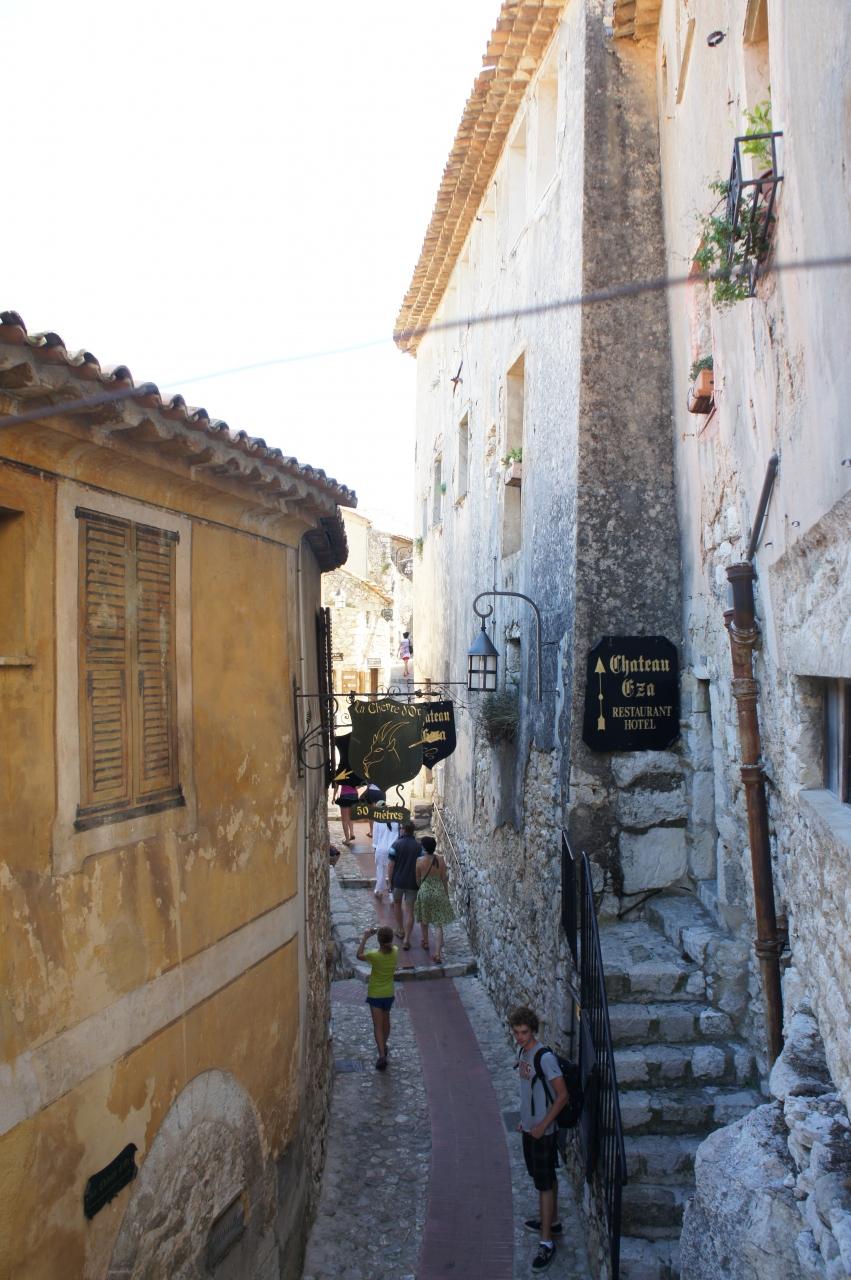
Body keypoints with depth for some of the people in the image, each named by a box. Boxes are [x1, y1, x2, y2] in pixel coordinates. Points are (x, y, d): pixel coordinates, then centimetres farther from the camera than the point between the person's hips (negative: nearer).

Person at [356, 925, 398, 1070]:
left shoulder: (375, 956, -25)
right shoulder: (395, 952, -14)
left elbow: (359, 955, -7)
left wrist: (365, 938, -5)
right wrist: (386, 934, 2)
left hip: (375, 995, -4)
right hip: (389, 994, 4)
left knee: (378, 1026, -1)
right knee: (385, 1021, 24)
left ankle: (382, 1055, -12)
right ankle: (384, 1046, 43)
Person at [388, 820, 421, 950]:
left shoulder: (396, 844, -9)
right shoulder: (418, 845, -2)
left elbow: (391, 865, -8)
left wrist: (390, 881, 2)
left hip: (398, 880, -1)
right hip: (413, 882, 1)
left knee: (397, 904, 24)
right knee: (410, 910, 3)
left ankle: (400, 930, 32)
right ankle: (406, 939, -5)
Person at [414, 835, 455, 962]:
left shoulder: (419, 861, -14)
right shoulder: (440, 860, -8)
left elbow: (418, 880, -5)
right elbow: (444, 878, -1)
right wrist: (445, 893, 13)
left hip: (424, 891, -1)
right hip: (439, 892, 1)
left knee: (424, 920, 25)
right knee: (438, 924, 4)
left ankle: (425, 942, 46)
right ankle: (437, 953, -3)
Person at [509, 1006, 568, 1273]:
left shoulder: (545, 1057, -24)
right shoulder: (522, 1052, 2)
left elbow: (562, 1095, -22)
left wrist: (543, 1125, -20)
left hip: (542, 1130, -8)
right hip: (529, 1127, 8)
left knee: (545, 1183, -1)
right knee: (546, 1177, 22)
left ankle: (547, 1242, 6)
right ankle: (552, 1221, 39)